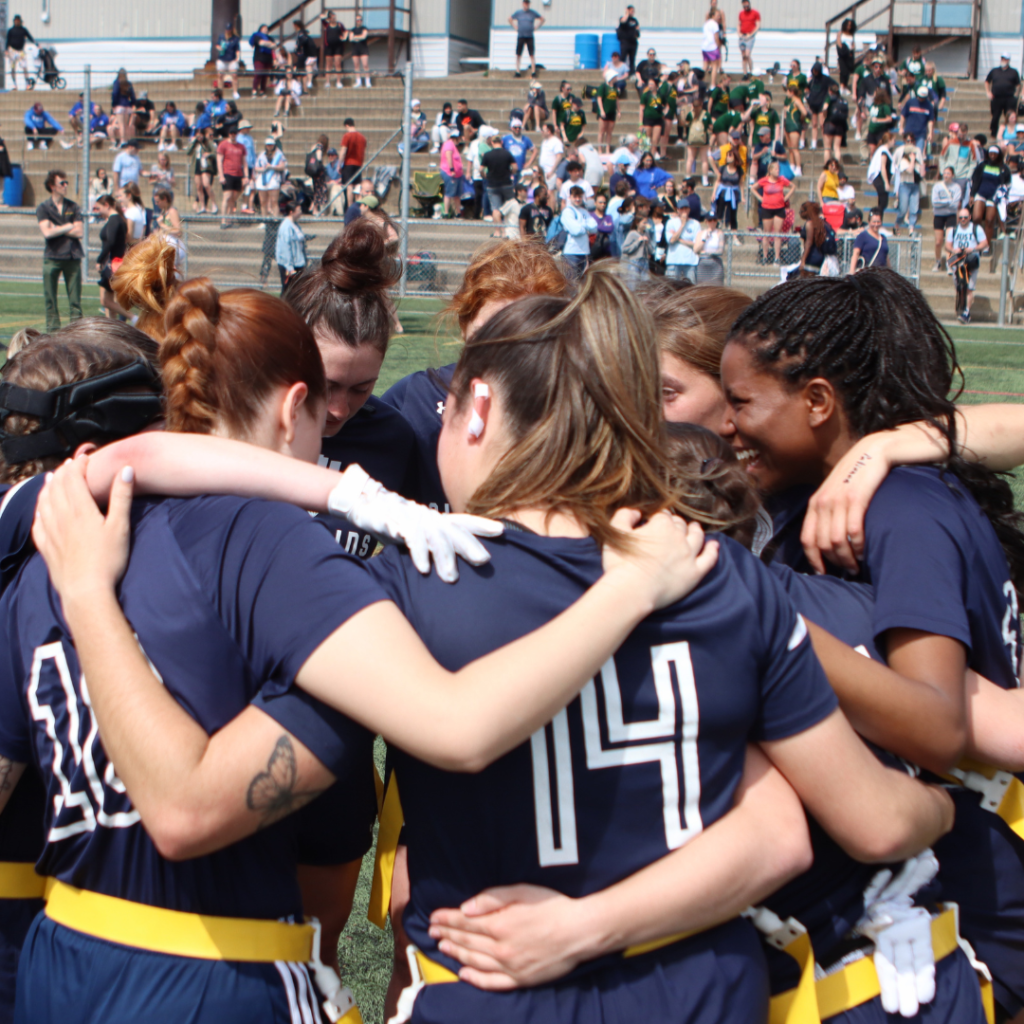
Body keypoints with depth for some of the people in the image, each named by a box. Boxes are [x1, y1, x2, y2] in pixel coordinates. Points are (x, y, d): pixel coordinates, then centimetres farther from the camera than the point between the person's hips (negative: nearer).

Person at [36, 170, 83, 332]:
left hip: (72, 257, 1)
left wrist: (56, 229, -5)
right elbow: (47, 232, -10)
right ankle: (52, 331, 6)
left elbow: (79, 233, -1)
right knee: (50, 299, 1)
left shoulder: (73, 207, 10)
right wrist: (68, 227, -2)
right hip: (52, 258, -1)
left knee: (75, 299, -1)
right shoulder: (43, 208, 3)